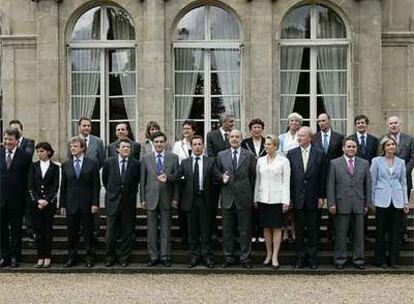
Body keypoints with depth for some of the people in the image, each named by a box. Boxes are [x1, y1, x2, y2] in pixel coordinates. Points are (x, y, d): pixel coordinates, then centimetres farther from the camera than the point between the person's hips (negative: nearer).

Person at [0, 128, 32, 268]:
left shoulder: (25, 156, -3)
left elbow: (28, 177, -2)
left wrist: (25, 194, -6)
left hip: (17, 199, -2)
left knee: (16, 229, 7)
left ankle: (15, 257, 16)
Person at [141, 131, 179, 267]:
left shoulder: (173, 157, 3)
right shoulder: (145, 158, 4)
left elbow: (176, 178, 2)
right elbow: (143, 179, 4)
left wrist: (175, 198, -3)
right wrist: (142, 198, 1)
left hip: (166, 198, 0)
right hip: (151, 197, 1)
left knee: (166, 228, 4)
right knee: (151, 229, 5)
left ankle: (165, 256, 11)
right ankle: (153, 256, 13)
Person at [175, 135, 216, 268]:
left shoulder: (210, 161, 3)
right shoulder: (185, 162, 7)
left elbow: (214, 179, -4)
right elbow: (177, 177, -2)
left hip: (204, 199, -1)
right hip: (190, 200, 1)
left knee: (206, 229, 3)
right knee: (192, 230, 7)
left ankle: (207, 256, 10)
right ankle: (194, 256, 16)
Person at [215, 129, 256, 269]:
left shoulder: (249, 156, 3)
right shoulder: (221, 155, 8)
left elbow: (253, 176, 4)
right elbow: (216, 172, 12)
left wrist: (251, 193, 1)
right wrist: (222, 177, -9)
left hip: (244, 198, -2)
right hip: (227, 197, 2)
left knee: (245, 230, 2)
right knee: (227, 230, 8)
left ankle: (245, 258, 11)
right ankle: (228, 257, 17)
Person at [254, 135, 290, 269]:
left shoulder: (283, 161, -1)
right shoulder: (260, 160, 9)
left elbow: (286, 182, -3)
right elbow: (257, 180, 12)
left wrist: (285, 201, -9)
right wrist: (256, 198, 8)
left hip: (277, 199, -3)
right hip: (263, 198, 3)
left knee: (277, 227, 1)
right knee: (266, 227, 7)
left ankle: (275, 256, 5)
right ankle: (268, 254, 18)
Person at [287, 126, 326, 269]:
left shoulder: (319, 154, 1)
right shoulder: (291, 153, 4)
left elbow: (322, 177, 2)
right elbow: (288, 176, 4)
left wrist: (321, 197, -2)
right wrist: (288, 197, -1)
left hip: (312, 198, -1)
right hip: (297, 198, 1)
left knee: (312, 230, 5)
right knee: (299, 230, 7)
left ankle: (312, 258, 14)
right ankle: (300, 257, 15)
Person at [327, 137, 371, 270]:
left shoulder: (364, 163, 9)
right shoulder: (335, 163, 3)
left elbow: (368, 184, 9)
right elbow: (330, 185, 0)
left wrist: (367, 203, 5)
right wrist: (331, 203, -6)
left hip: (359, 204, 2)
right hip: (341, 204, -2)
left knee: (359, 234, 8)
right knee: (340, 234, 4)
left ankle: (358, 260, 18)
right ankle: (340, 260, 14)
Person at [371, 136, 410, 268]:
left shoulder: (401, 162, 9)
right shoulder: (376, 161, 1)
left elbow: (403, 182, 11)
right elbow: (372, 182, 2)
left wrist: (406, 202, 7)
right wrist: (372, 201, -1)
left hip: (397, 201, 2)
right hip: (382, 201, -2)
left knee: (395, 232, 5)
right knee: (381, 231, 3)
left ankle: (393, 260, 14)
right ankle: (380, 260, 13)